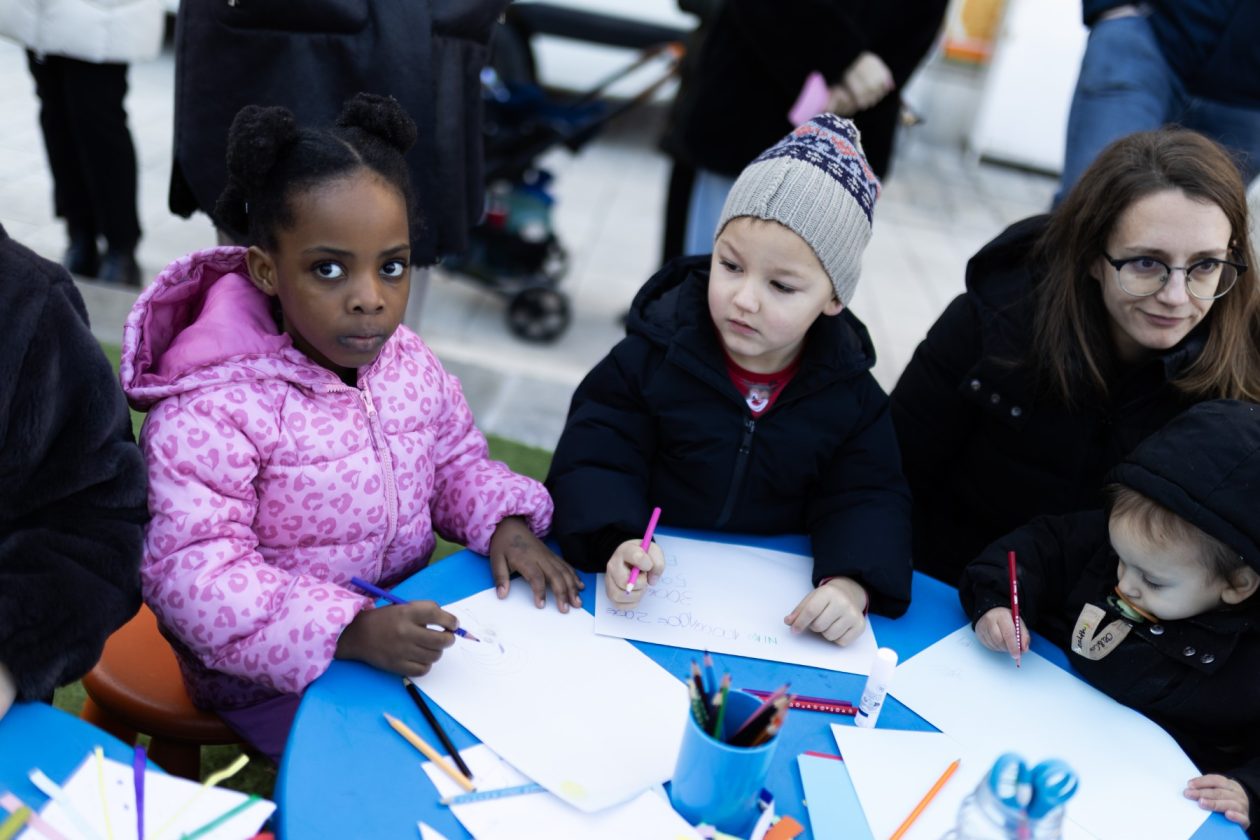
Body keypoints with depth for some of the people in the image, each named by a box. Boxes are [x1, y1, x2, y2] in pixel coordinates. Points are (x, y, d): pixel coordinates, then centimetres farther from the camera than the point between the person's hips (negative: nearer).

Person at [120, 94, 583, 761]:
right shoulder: (211, 410, -22)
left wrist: (505, 523, -8)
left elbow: (457, 462, 13)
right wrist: (350, 631, -37)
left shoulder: (408, 362, -1)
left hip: (402, 626, 6)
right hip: (274, 677, -6)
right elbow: (192, 570, -26)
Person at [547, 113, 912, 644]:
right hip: (652, 585, -5)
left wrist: (850, 584, -20)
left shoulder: (850, 392, -1)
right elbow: (595, 457, -9)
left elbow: (866, 500, 0)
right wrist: (617, 542, -28)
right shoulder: (652, 355, -8)